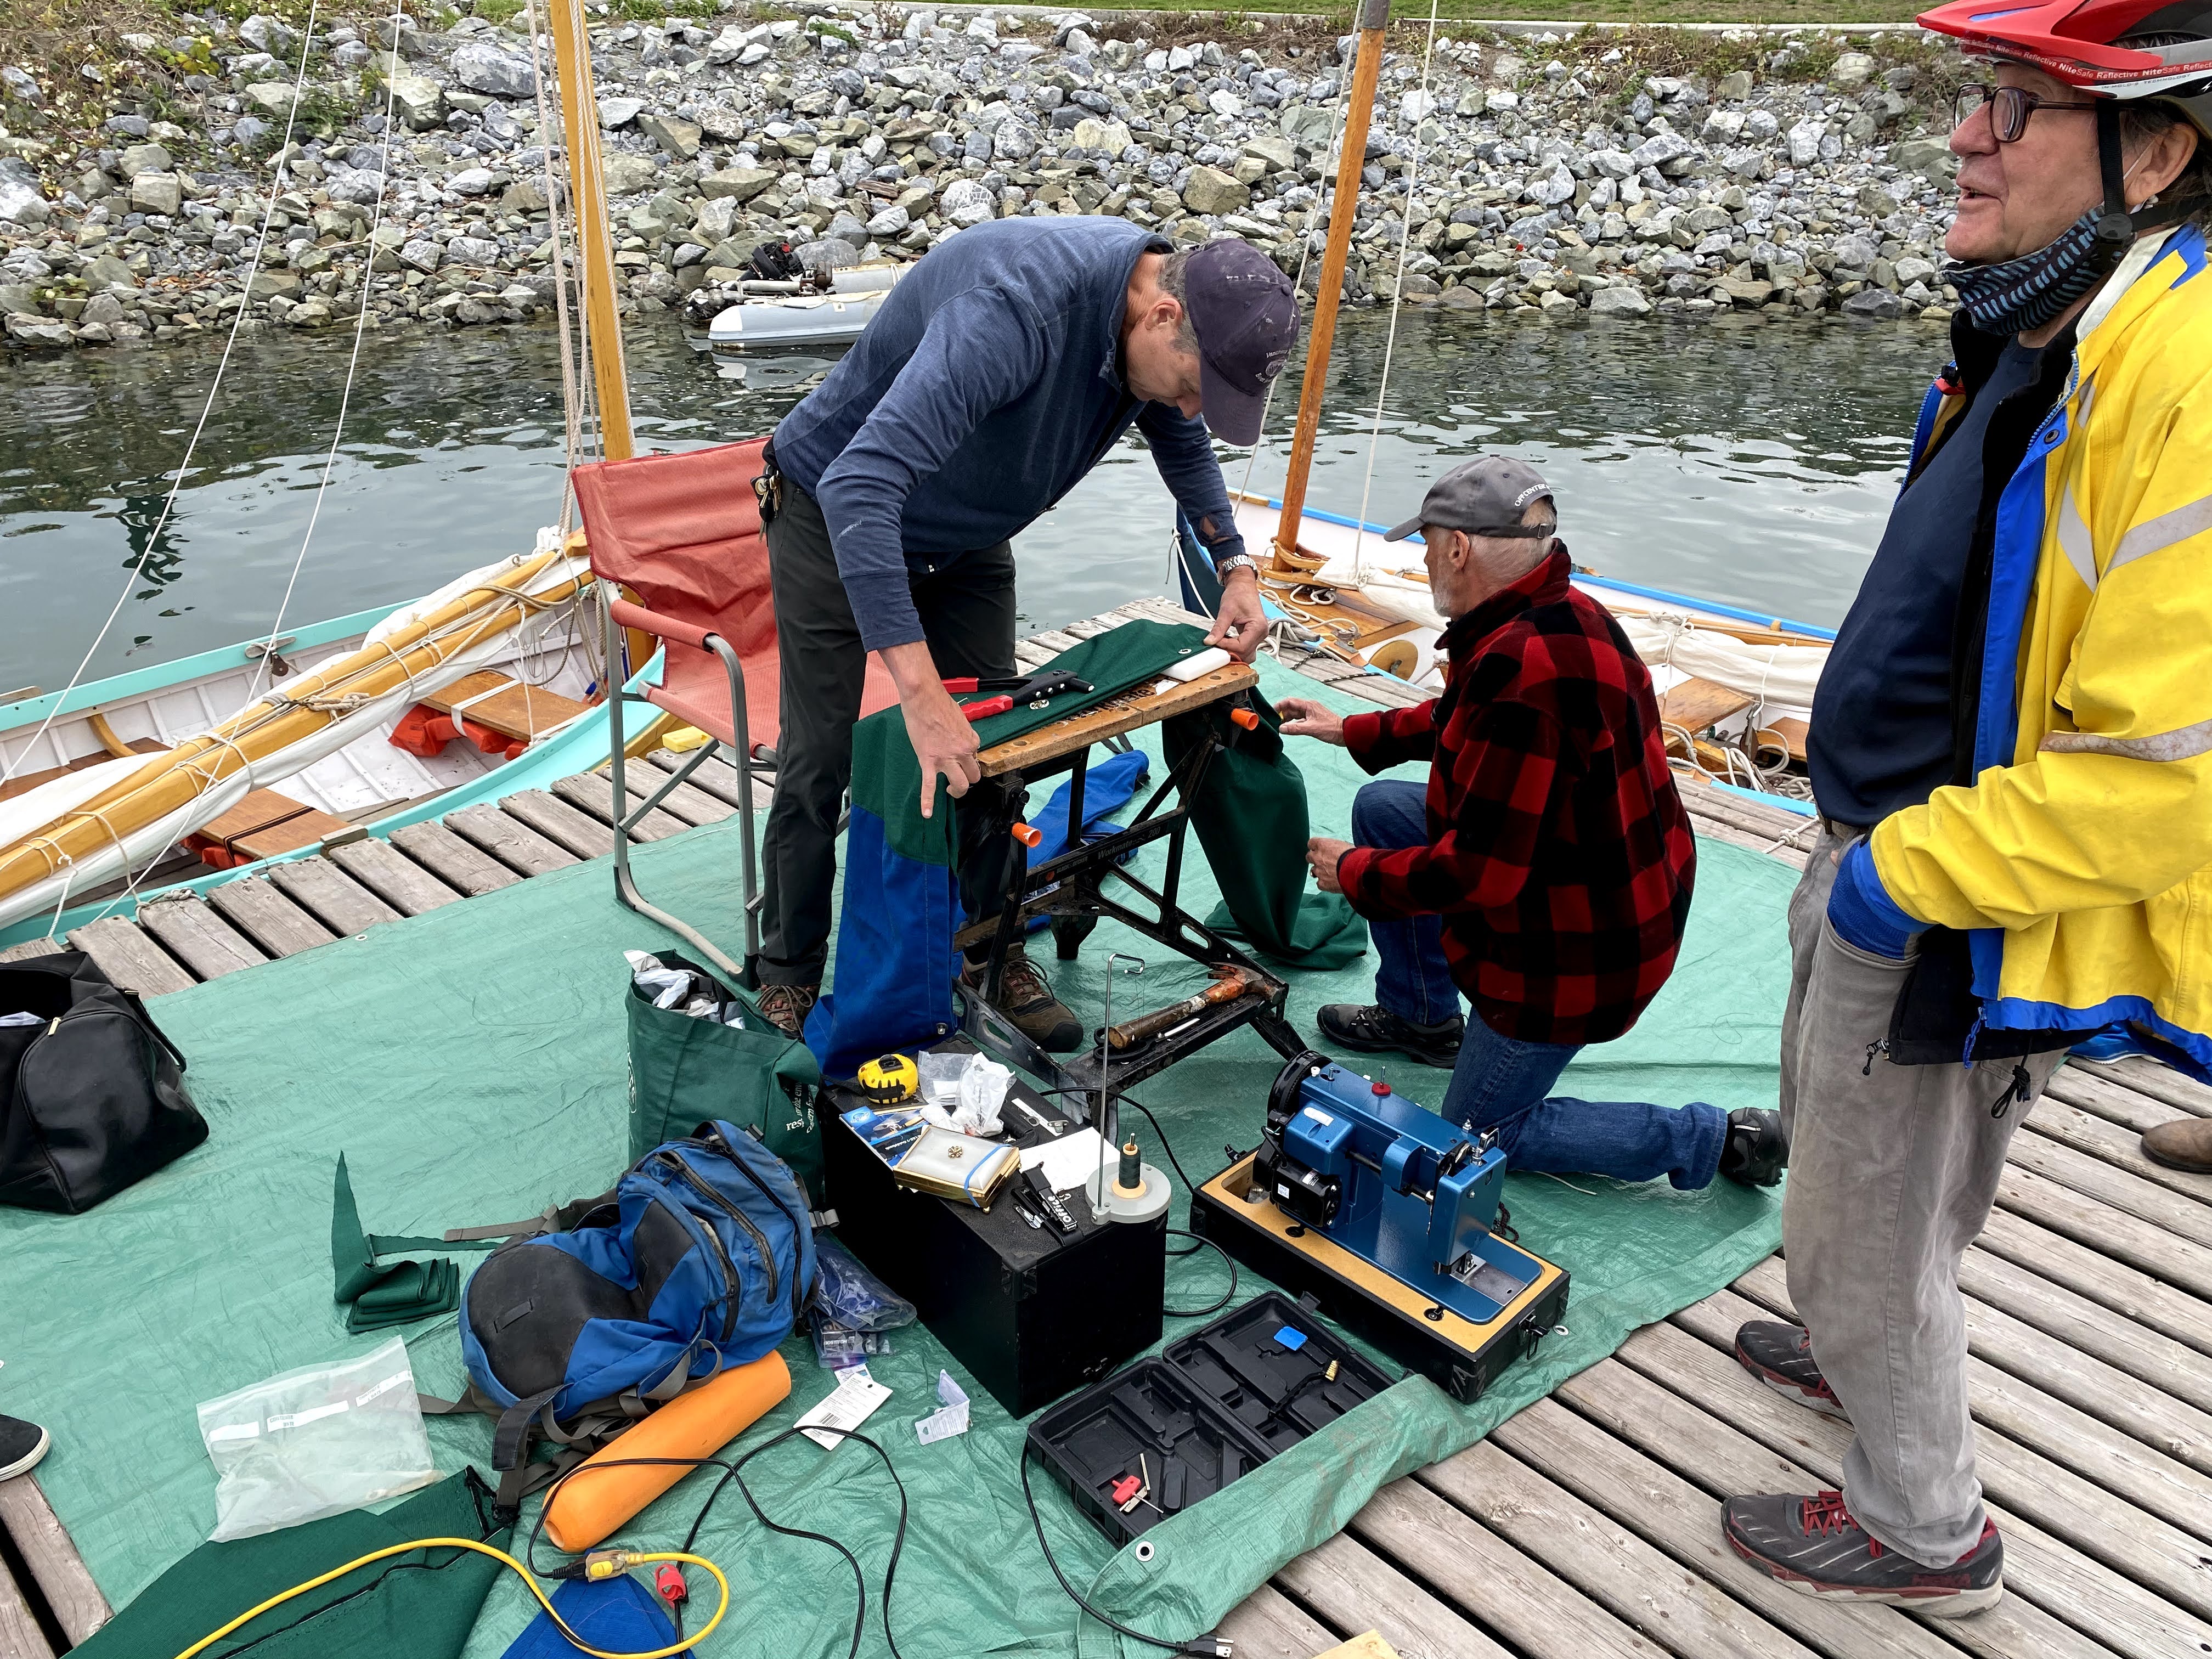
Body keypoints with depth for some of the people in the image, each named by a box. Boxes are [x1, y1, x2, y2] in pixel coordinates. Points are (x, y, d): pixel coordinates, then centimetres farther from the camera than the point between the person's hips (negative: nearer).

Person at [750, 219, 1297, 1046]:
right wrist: (921, 692, -55)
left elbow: (1183, 443, 10)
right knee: (819, 763, -4)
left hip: (966, 536, 7)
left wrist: (1236, 569, -3)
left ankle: (991, 952, 22)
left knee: (989, 748, 5)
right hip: (837, 514, -6)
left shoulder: (1160, 320, -14)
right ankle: (788, 981, 15)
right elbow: (858, 485, -49)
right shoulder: (1017, 307, -41)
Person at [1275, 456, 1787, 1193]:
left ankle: (1717, 1140, 9)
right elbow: (1459, 719, 19)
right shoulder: (1563, 613, -2)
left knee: (1482, 1134, 11)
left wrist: (1354, 873, -14)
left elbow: (1476, 874, -31)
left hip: (1575, 951, -9)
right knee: (1381, 807, 15)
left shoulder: (1522, 671, -34)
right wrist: (1349, 731, 23)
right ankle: (1421, 1018, 31)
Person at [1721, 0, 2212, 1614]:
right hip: (1887, 861, 10)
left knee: (1866, 1233, 10)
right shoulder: (2041, 332, 3)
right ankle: (1859, 1350, 57)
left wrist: (1906, 875, -22)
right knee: (1837, 1138, 30)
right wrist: (1864, 852, 15)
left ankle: (1921, 1525, 35)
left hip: (1960, 932, -9)